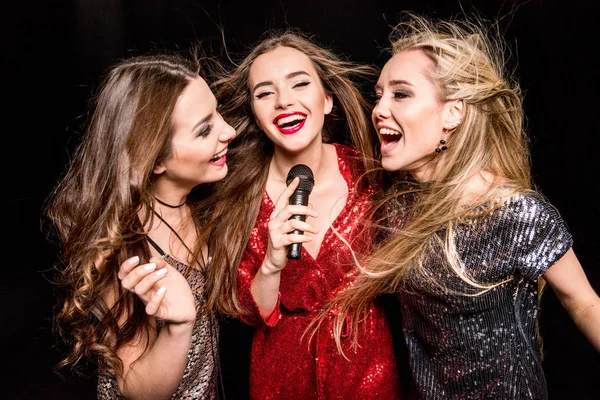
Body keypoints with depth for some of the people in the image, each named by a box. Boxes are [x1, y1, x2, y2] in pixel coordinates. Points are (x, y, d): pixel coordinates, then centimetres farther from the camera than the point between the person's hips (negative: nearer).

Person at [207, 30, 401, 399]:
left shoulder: (368, 174, -15)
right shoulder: (238, 195, -16)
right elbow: (249, 313, -11)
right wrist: (272, 264, -28)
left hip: (368, 364, 0)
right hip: (282, 370, 0)